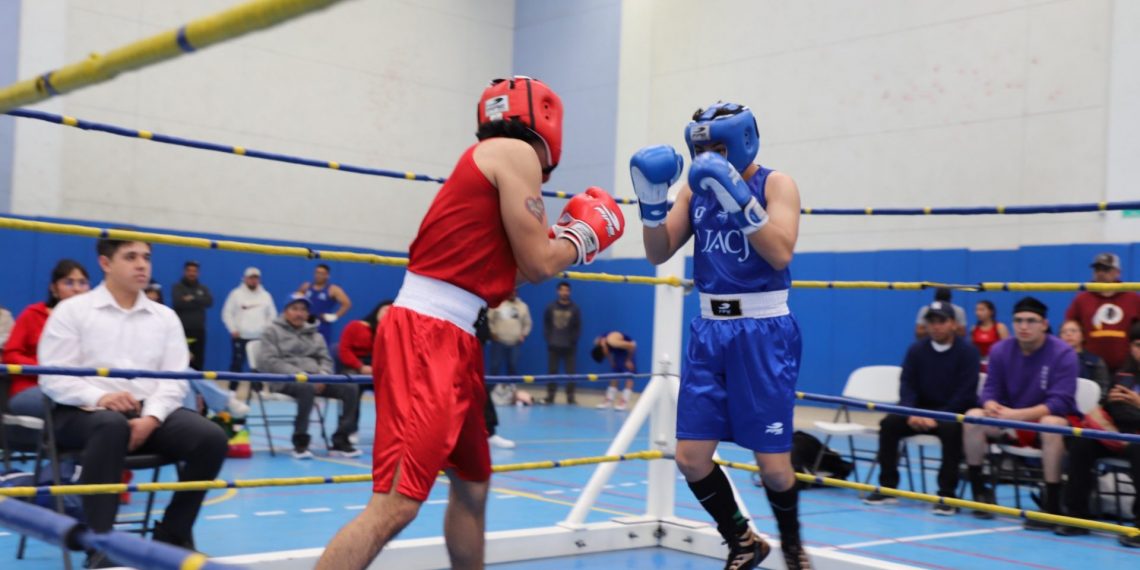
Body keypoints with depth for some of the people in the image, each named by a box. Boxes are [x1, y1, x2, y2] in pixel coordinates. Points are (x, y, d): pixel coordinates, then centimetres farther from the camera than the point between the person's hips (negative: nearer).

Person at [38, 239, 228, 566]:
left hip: (151, 413, 4)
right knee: (112, 426, -40)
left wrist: (151, 417, -14)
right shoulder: (72, 310, 6)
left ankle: (173, 535, -2)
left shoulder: (165, 317, 16)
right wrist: (99, 397, -22)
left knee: (212, 438, -21)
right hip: (84, 412, -4)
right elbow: (53, 378, -3)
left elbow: (175, 379, 6)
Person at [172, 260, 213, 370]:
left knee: (198, 361, 3)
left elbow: (209, 301, -4)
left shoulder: (203, 288, 15)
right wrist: (198, 303, -7)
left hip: (199, 331, 4)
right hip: (182, 330, -4)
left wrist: (192, 299, -12)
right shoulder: (177, 287, 4)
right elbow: (178, 302, -14)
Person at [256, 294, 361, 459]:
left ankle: (340, 441, -13)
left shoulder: (314, 334, 23)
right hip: (285, 380, -5)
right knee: (307, 388, -40)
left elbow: (325, 359, 18)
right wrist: (298, 374, -16)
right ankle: (300, 443, -27)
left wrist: (322, 375, -8)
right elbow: (268, 361, -4)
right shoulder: (272, 331, 8)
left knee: (351, 388, -18)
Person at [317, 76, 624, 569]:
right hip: (425, 337, -11)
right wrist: (584, 236, 10)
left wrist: (561, 233, 26)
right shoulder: (516, 153, -3)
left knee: (472, 485, 20)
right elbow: (537, 265, -7)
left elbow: (508, 264, 23)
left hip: (451, 342, 11)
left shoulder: (486, 159, 22)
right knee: (396, 503, -16)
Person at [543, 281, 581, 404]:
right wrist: (548, 338, -2)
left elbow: (578, 327, 1)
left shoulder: (575, 309, 1)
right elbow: (546, 324, 8)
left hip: (570, 347, -1)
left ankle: (570, 397, 4)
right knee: (552, 371, 5)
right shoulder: (550, 307, 4)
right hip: (553, 346, 1)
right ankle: (550, 396, 11)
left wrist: (573, 340, -8)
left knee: (570, 372, 0)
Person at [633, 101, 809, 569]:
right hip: (709, 330, 5)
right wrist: (652, 201, -11)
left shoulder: (775, 184, -5)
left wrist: (739, 200, -27)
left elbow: (781, 253, -20)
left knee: (772, 463, -1)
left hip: (763, 331, -5)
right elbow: (658, 254, 4)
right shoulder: (696, 189, 9)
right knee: (691, 458, 1)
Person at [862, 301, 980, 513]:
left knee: (951, 430, -37)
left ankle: (947, 494, -27)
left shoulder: (967, 352, -6)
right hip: (922, 410, 4)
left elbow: (964, 393, -14)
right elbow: (907, 386, 1)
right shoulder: (916, 350, 6)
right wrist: (911, 413, -19)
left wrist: (937, 418, -24)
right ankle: (888, 487, -9)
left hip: (955, 412, -4)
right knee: (888, 424, -18)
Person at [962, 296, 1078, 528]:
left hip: (1050, 418, -4)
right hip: (1011, 420, 4)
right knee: (973, 417, -19)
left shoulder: (1062, 353, -15)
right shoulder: (1000, 350, -3)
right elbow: (990, 390, -2)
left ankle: (1052, 506, -31)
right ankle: (979, 491, -7)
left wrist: (1017, 415, -34)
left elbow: (1061, 402, -23)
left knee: (1051, 424, -38)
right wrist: (991, 405, -28)